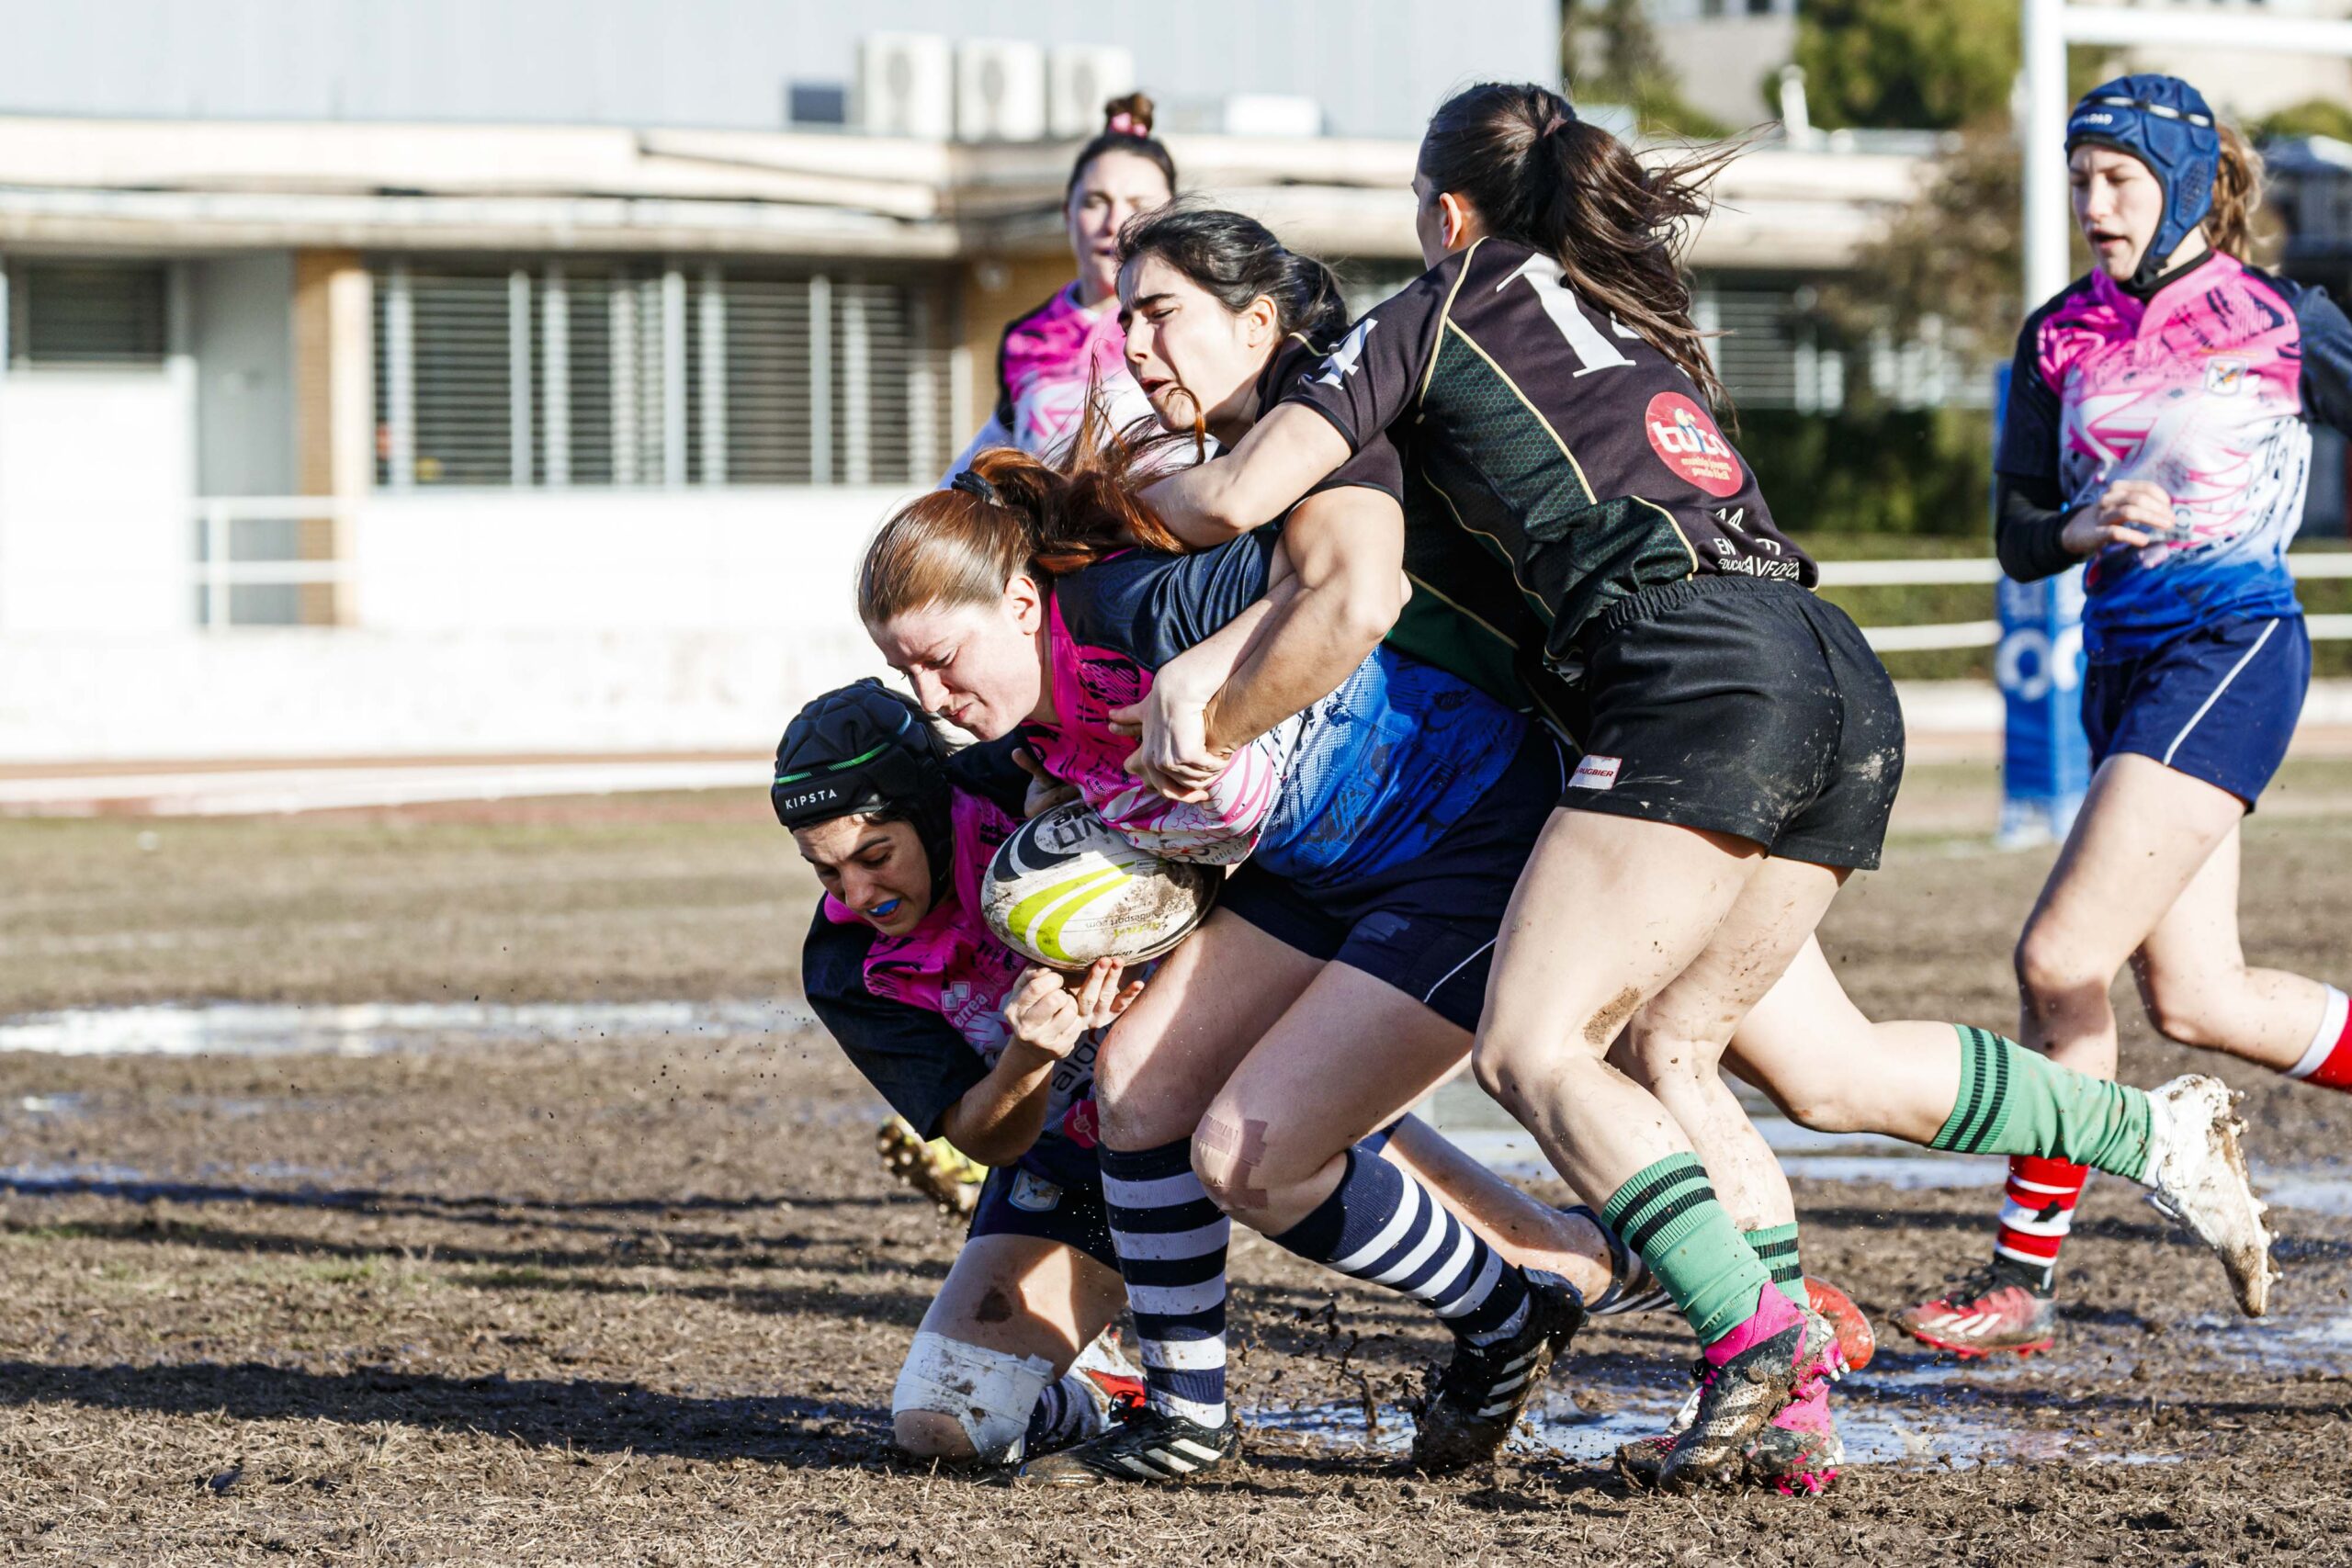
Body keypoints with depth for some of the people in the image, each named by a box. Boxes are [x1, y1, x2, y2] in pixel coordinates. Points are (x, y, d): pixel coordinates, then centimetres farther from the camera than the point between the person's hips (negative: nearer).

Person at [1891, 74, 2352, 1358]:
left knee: (2061, 958, -15)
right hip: (2123, 662, 6)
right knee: (2194, 1000, 5)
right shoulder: (2063, 335, 8)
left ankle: (2023, 1280, -8)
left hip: (2232, 651, -6)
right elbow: (2019, 539, 6)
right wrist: (2087, 530, -14)